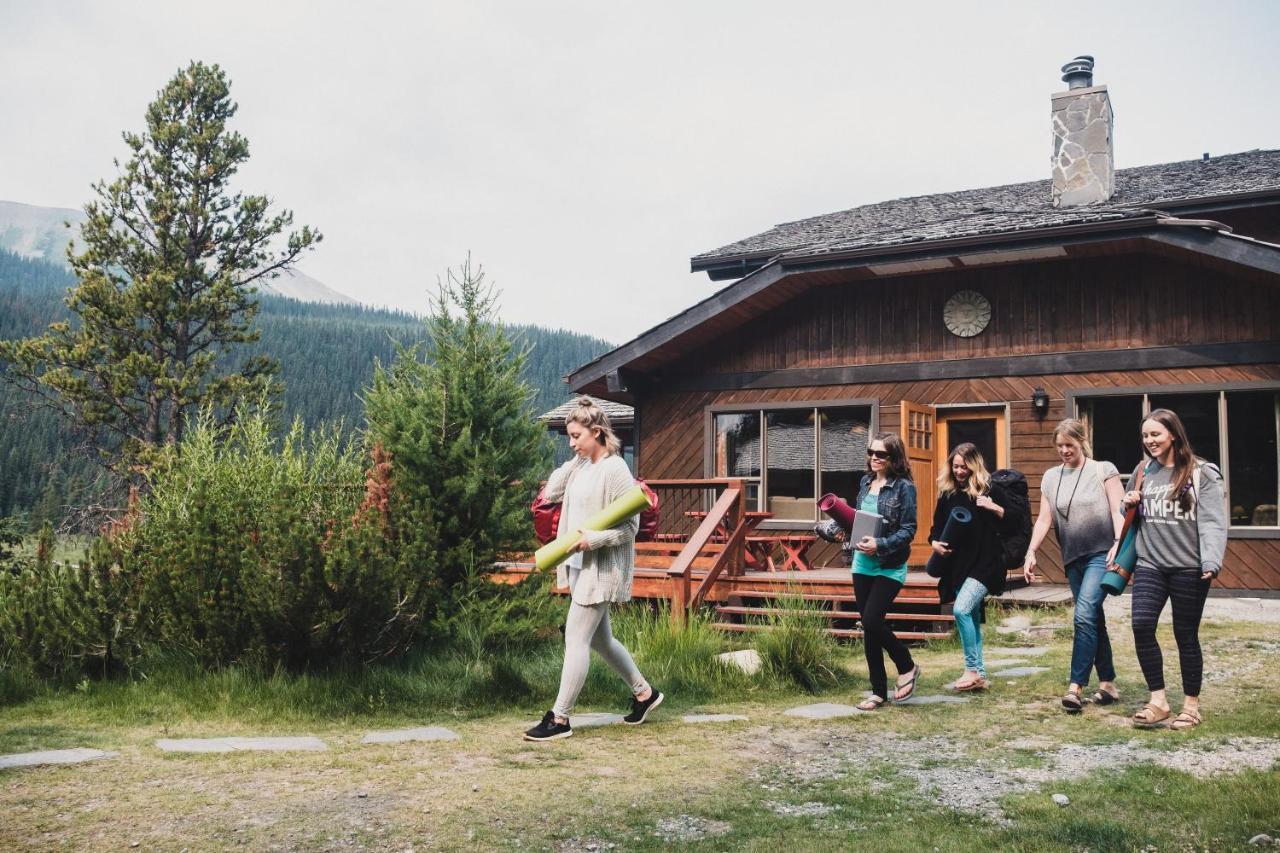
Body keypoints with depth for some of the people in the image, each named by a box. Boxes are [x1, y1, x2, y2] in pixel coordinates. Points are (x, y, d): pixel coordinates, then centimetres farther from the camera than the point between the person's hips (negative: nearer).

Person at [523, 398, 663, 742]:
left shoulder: (615, 469, -15)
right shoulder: (581, 466, 10)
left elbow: (630, 525, -15)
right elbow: (551, 492, 7)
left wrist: (595, 538, -28)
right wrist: (574, 460, 3)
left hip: (602, 567, -9)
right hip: (580, 564, 9)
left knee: (576, 639, -7)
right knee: (600, 638, 17)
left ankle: (559, 719, 0)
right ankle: (644, 693, 33)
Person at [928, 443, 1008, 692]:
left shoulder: (988, 490, -5)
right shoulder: (948, 494, 8)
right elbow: (937, 526, 15)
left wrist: (994, 508, -19)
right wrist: (934, 542, -5)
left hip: (984, 564, -6)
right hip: (957, 566, 6)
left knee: (961, 609, -20)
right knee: (972, 619, 11)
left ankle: (972, 670, -9)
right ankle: (979, 676, 19)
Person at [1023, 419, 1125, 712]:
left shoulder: (1103, 470, 0)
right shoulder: (1051, 477, 12)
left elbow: (1118, 512, -6)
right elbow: (1044, 519, 10)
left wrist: (1120, 545, -19)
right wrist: (1031, 552, -1)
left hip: (1102, 554, -5)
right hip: (1072, 559, 6)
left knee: (1084, 616, -18)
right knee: (1094, 621, 10)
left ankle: (1076, 687, -19)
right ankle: (1108, 683, 19)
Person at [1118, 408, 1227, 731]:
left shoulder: (1201, 473, -3)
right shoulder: (1143, 472, 12)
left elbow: (1212, 522, -11)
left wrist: (1211, 562, -24)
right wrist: (1128, 503, 3)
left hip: (1189, 567, -4)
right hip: (1149, 564, 4)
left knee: (1186, 635, 4)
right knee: (1142, 625, -12)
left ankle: (1191, 705, 19)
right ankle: (1157, 700, -1)